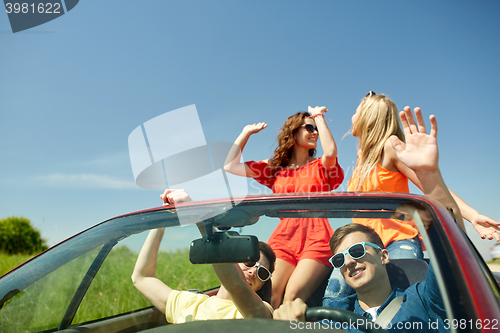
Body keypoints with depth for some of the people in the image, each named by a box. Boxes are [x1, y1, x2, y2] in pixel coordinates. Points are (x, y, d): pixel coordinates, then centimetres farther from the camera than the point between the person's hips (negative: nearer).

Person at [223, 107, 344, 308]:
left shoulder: (320, 167, 16)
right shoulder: (275, 168, 20)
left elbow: (330, 152, -10)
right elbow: (230, 166, 17)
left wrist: (319, 117, 5)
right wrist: (246, 133, 20)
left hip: (316, 238, -1)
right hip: (283, 237, 2)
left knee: (292, 296, -22)